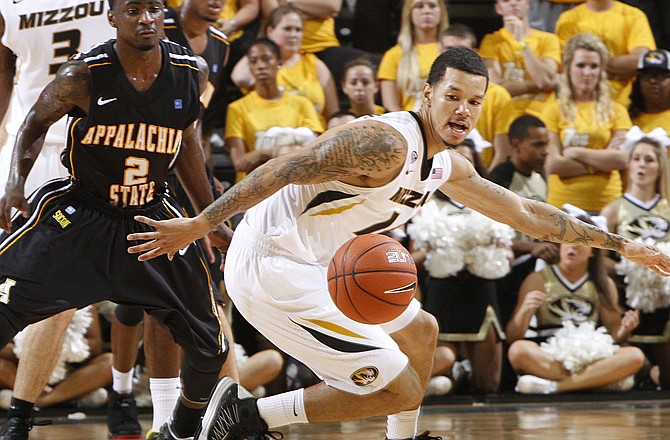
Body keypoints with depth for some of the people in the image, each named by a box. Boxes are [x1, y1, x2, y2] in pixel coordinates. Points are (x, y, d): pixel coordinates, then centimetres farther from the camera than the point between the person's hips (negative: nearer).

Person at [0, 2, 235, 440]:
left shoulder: (191, 73, -8)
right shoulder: (84, 76, -19)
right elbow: (36, 122, -1)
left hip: (151, 217, 3)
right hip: (77, 210, -3)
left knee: (208, 345, 4)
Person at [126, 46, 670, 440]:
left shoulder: (449, 168, 13)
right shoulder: (386, 142, -18)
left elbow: (524, 213, 25)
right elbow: (283, 169, -22)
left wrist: (620, 245, 28)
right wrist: (197, 226, -24)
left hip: (314, 265, 10)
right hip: (270, 265, -10)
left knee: (420, 331, 26)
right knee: (400, 389, -10)